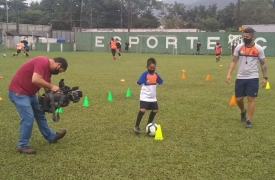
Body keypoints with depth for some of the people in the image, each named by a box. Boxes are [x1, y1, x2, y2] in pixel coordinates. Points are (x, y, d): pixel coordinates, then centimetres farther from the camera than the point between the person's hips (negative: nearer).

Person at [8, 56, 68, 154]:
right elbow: (35, 80, -34)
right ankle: (23, 145, 1)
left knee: (40, 114, 19)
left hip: (30, 93, 11)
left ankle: (51, 136, 34)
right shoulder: (43, 62, -22)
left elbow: (46, 86, 12)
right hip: (18, 92, -11)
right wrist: (51, 86, -23)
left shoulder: (48, 68, 10)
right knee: (28, 117, -13)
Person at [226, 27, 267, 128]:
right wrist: (229, 74, -5)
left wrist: (265, 77, -1)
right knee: (238, 99, 6)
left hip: (253, 78, -2)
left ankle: (248, 121, 5)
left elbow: (263, 64, 3)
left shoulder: (259, 49, -5)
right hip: (240, 77, 2)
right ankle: (243, 112, 37)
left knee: (251, 99, -4)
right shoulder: (239, 47, 0)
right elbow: (234, 61, 5)